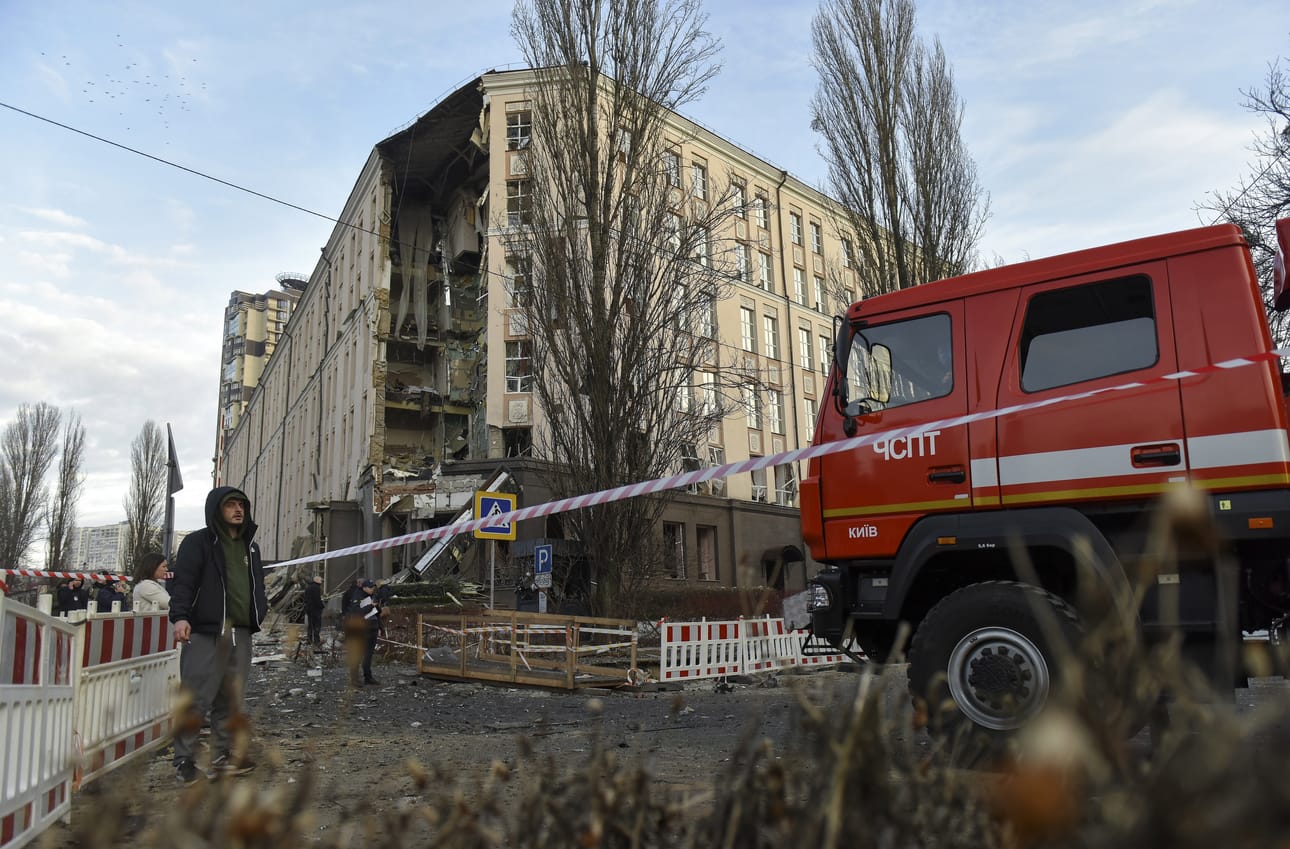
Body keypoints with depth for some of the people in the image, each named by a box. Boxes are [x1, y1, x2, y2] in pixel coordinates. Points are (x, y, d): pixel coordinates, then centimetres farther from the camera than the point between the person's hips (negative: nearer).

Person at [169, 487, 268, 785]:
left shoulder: (250, 546, 19)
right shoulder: (198, 542, -1)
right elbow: (182, 581, -11)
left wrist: (261, 609, 14)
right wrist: (180, 616, -24)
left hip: (240, 635, 6)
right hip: (205, 634, -6)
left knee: (231, 701, 10)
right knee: (196, 699, -5)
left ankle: (223, 755, 19)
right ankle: (184, 759, 6)